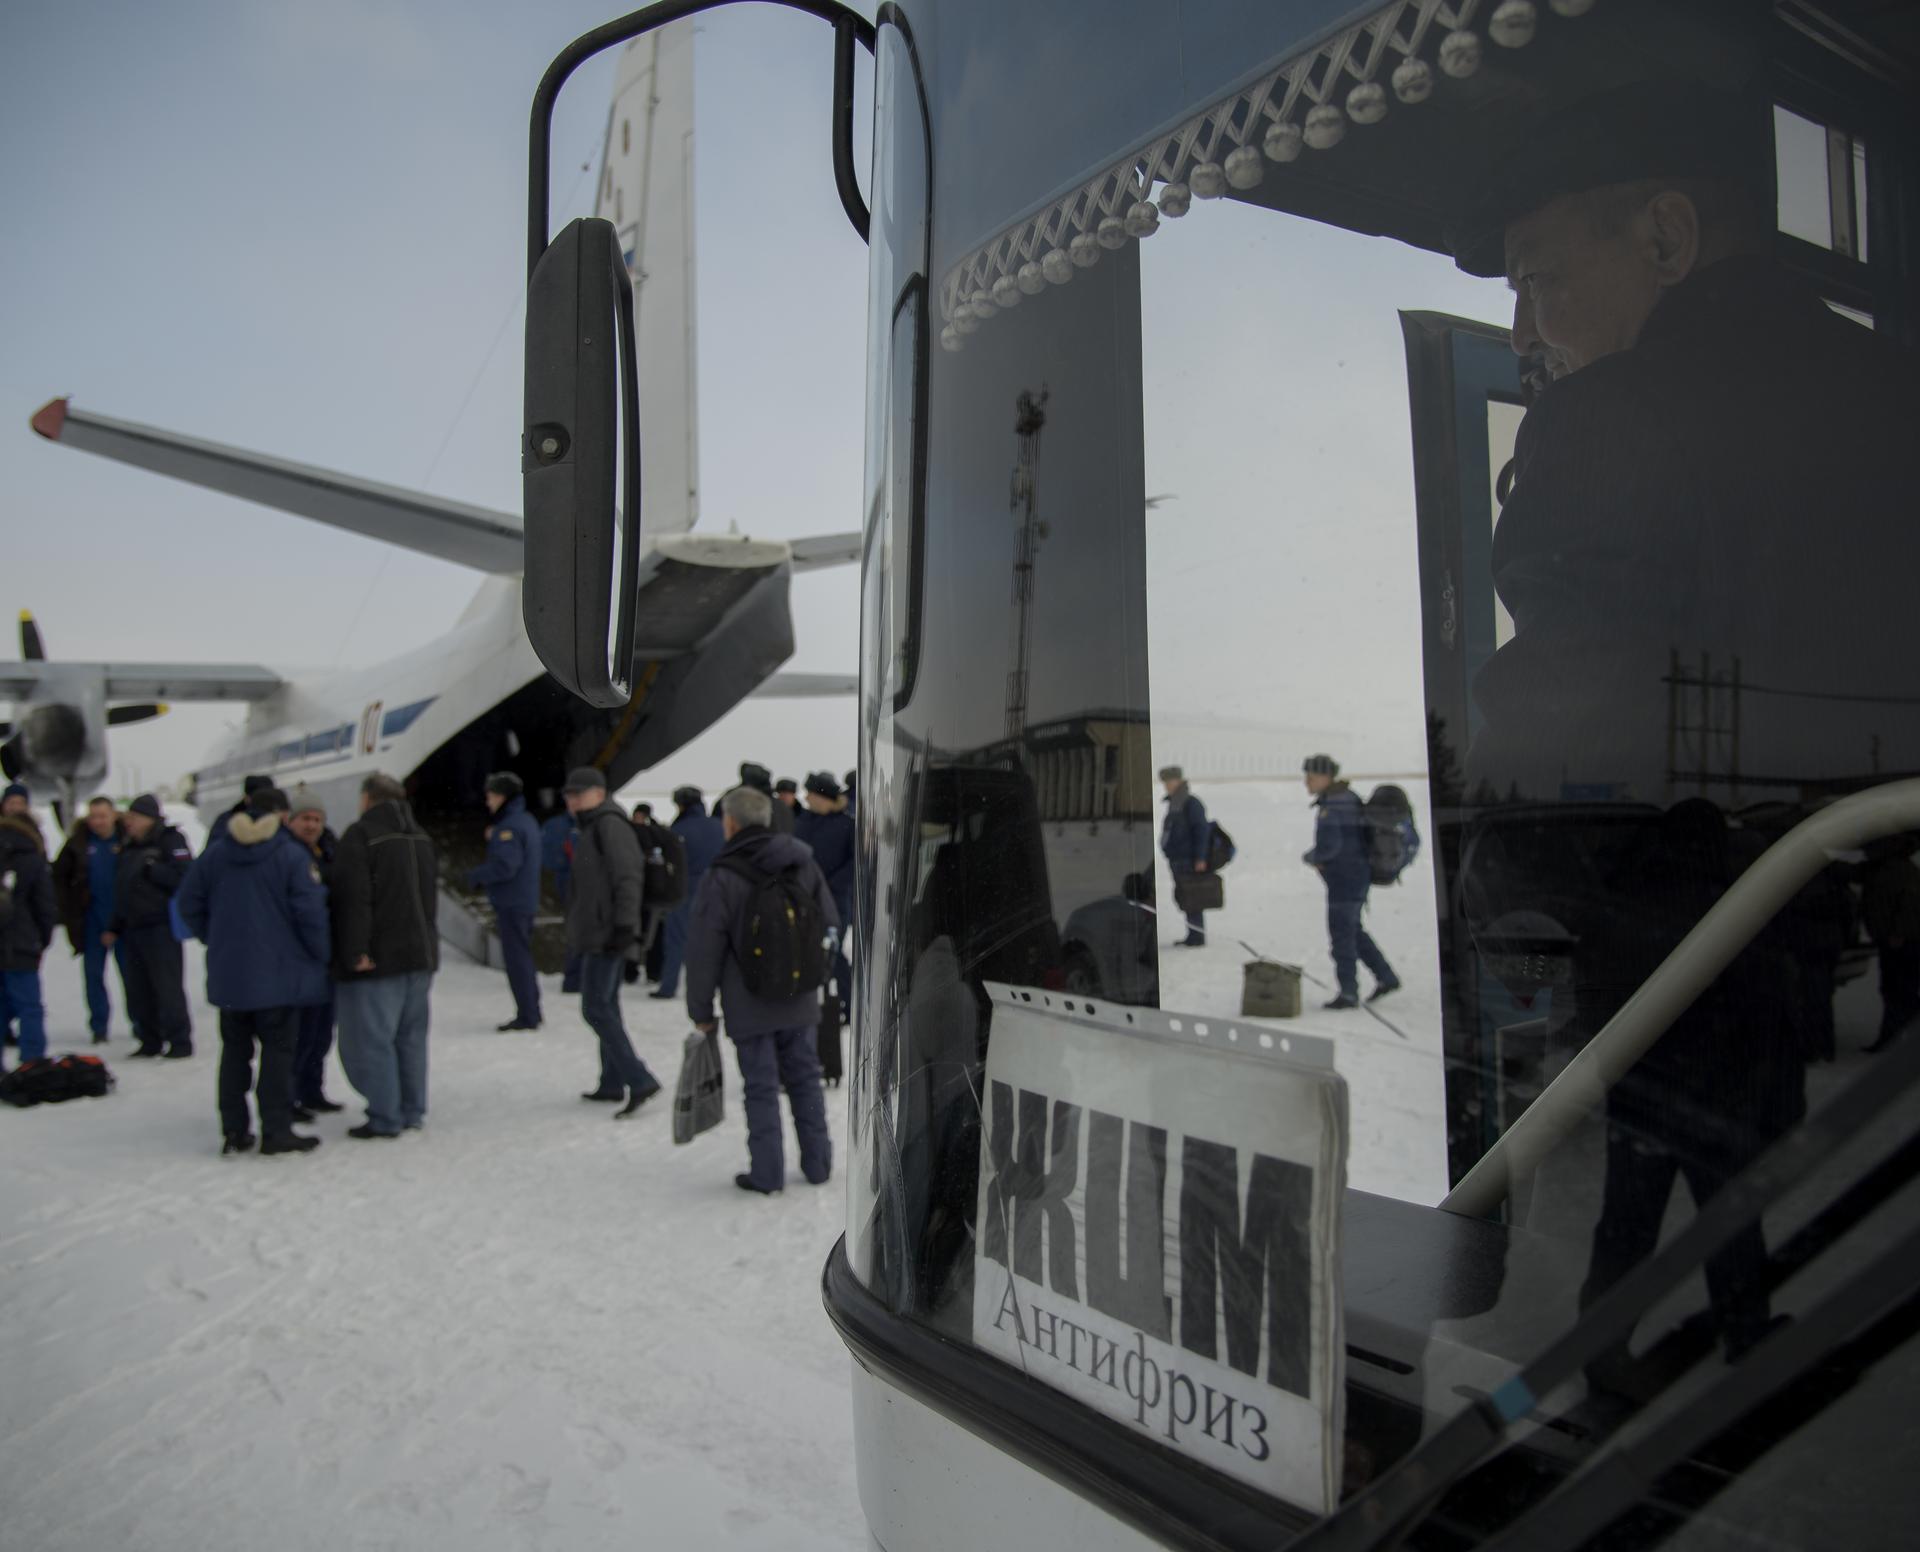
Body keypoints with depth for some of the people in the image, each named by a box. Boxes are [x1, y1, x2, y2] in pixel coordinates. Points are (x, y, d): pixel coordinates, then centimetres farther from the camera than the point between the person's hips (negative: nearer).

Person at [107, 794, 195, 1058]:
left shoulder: (170, 840, -5)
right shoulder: (129, 848, 18)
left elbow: (183, 876, -18)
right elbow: (122, 892, 22)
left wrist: (150, 869, -13)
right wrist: (114, 928, 19)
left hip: (161, 927, -8)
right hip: (134, 928, 8)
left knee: (168, 987, -6)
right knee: (138, 990, 9)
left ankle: (180, 1041, 1)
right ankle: (150, 1041, 19)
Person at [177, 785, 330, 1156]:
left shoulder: (214, 854, 4)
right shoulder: (293, 855, -11)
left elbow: (190, 904, 9)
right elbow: (311, 912, -14)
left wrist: (217, 941, 18)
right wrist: (320, 955, -1)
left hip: (228, 972, 5)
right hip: (278, 974, -4)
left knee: (235, 1050, 13)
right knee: (278, 1049, 2)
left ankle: (234, 1131, 16)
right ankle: (276, 1130, 2)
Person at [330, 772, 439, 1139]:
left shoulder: (359, 836, -11)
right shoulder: (421, 838, 13)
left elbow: (353, 899, -19)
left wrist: (355, 952, -19)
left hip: (377, 959, -7)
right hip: (420, 953, 8)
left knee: (371, 1039, 0)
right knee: (411, 1036, 14)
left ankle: (385, 1119, 2)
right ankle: (413, 1113, 19)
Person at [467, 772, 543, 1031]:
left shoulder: (509, 826, -17)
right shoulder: (526, 821, 15)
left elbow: (505, 866, -24)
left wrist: (475, 876, -10)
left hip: (512, 903, -10)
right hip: (526, 901, 10)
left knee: (516, 958, -6)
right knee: (523, 956, 17)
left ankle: (526, 1016, -3)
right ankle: (531, 1012, 23)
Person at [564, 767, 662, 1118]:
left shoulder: (609, 824, -13)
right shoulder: (593, 827, 20)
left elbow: (628, 876, -21)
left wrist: (624, 925, -25)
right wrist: (578, 931, 24)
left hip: (607, 932, -11)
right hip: (598, 933, 11)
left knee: (596, 1007, -12)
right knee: (606, 1006, 14)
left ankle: (639, 1080, -14)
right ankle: (613, 1083, 21)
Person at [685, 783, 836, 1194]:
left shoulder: (721, 878, -13)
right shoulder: (803, 862, 2)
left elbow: (704, 951, -11)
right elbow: (830, 925, 8)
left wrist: (701, 1009, -2)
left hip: (749, 1006, -4)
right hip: (800, 1001, 4)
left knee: (761, 1087, 4)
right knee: (805, 1079, 15)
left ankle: (767, 1173, 9)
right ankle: (817, 1164, 21)